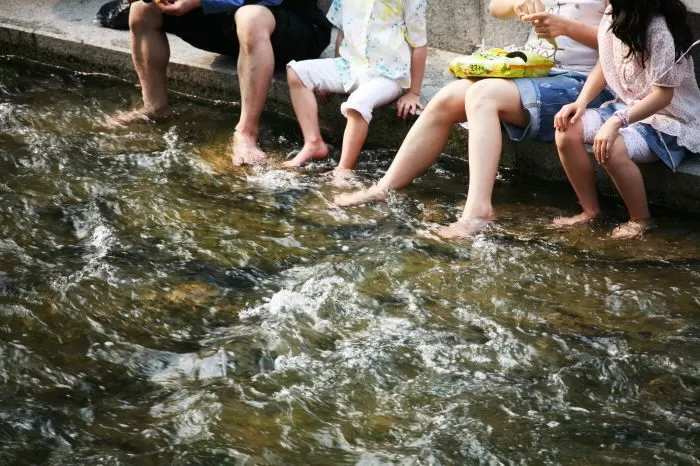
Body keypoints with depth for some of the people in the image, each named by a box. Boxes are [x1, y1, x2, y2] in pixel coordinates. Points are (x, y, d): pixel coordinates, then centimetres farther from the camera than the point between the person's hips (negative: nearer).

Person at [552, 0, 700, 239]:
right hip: (627, 107, 8)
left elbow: (663, 95, -25)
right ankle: (590, 211, 1)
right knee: (567, 129, -15)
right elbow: (605, 64, 7)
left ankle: (640, 220, -9)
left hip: (669, 119, -8)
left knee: (611, 148, -34)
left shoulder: (659, 30, -27)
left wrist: (616, 122, -35)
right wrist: (581, 102, -8)